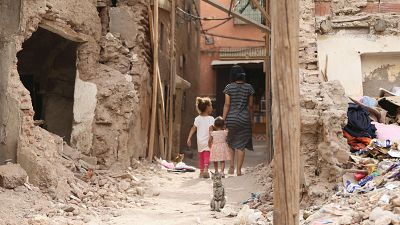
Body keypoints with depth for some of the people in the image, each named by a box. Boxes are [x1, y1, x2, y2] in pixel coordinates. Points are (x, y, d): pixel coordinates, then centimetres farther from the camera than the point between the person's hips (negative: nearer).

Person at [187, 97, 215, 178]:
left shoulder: (197, 118, 3)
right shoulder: (210, 118, -9)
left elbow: (193, 129, -1)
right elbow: (210, 130, -19)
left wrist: (189, 138, 1)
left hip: (200, 142, 4)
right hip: (207, 141, -4)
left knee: (201, 157, 15)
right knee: (207, 156, -3)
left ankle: (201, 171, 19)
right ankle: (205, 169, -23)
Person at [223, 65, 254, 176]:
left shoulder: (229, 87, -4)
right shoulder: (248, 87, 1)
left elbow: (227, 104, -7)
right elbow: (250, 105, 3)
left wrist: (223, 119, -2)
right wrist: (251, 119, 13)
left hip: (231, 118, -1)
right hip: (244, 119, 1)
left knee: (230, 143, 16)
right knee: (241, 145, 4)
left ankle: (232, 166, 5)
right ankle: (239, 170, 4)